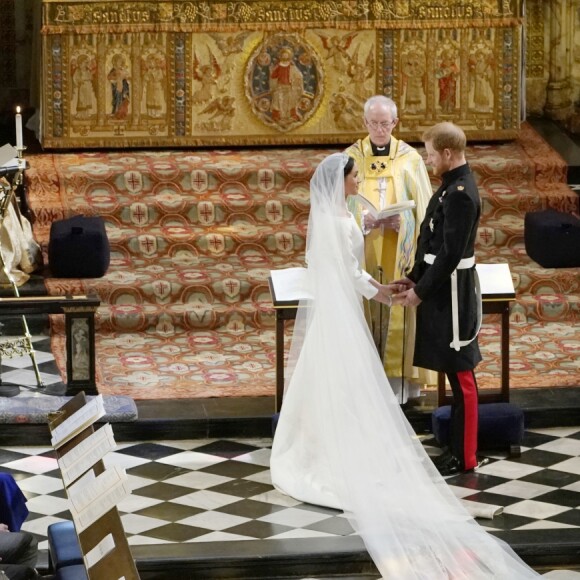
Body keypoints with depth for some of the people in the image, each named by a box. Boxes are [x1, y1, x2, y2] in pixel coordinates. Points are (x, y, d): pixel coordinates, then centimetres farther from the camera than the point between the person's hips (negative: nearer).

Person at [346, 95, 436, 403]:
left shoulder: (409, 158, 1)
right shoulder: (352, 157, 2)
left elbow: (422, 208, 2)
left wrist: (401, 222, -16)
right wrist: (362, 221, -17)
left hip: (399, 249, 0)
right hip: (363, 249, 0)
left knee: (398, 312, 0)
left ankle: (399, 381, 6)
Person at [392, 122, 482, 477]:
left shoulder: (460, 193, -20)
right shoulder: (453, 185, 11)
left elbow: (450, 252, -22)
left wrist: (422, 291, -16)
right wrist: (415, 277, 12)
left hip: (452, 292, -10)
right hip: (443, 288, 10)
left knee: (461, 373, -2)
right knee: (455, 371, 15)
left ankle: (464, 457, 4)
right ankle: (459, 445, 24)